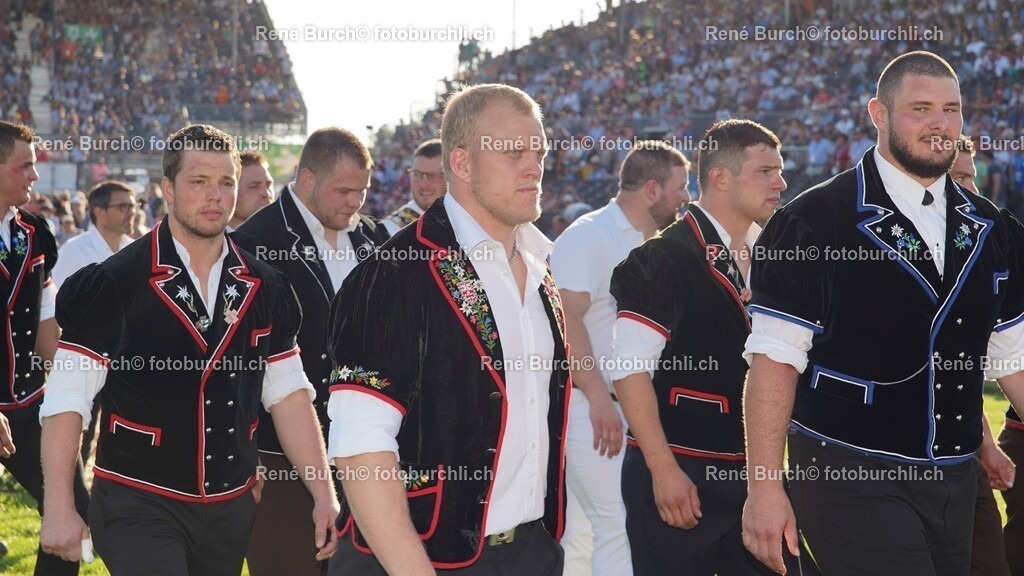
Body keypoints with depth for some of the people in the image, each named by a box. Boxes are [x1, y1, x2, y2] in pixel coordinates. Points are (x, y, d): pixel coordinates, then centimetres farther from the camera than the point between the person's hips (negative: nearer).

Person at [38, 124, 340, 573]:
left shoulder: (265, 289, 5)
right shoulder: (115, 283, -8)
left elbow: (288, 394, 8)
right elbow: (67, 399, -8)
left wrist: (324, 495, 1)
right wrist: (58, 508, -13)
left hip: (232, 508, 5)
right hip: (140, 507, -4)